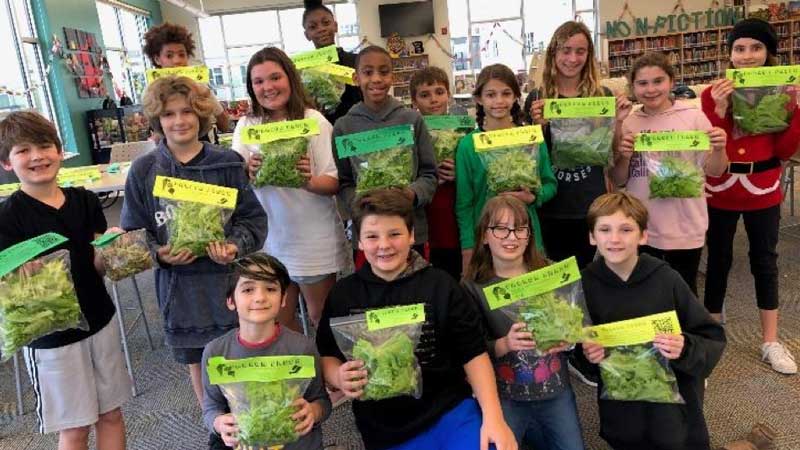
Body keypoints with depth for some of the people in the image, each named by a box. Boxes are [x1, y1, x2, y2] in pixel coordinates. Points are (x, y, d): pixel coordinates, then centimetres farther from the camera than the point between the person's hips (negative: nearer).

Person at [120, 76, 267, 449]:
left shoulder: (227, 164, -5)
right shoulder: (144, 171, -2)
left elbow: (253, 218, -2)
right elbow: (132, 231, 3)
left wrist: (235, 246, -20)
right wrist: (159, 253, -15)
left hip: (228, 278, -1)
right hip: (178, 283, 2)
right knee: (196, 362, 17)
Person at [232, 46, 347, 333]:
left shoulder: (313, 121, -8)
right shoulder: (246, 125, 3)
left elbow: (334, 182, -10)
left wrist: (308, 181, -31)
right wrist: (246, 171, -24)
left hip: (313, 239, -3)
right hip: (268, 237, 4)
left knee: (320, 318, 11)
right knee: (280, 320, 17)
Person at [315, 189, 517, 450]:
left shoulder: (440, 286, -4)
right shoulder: (343, 294, 1)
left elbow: (473, 352, -2)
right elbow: (327, 354, 9)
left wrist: (493, 416, -12)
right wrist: (340, 378, -13)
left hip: (449, 411, -1)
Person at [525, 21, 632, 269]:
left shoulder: (603, 96, 1)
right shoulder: (536, 99, 0)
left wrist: (618, 122, -11)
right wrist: (538, 125, -13)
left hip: (593, 206, 0)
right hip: (551, 208, 0)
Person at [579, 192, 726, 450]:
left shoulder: (666, 279, -14)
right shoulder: (584, 285, -10)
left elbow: (713, 341, -7)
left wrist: (685, 349, -26)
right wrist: (587, 356, -18)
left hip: (675, 408, -1)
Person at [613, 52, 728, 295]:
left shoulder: (693, 117, -4)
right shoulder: (627, 124, 2)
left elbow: (714, 171, 0)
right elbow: (618, 180, 5)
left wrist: (719, 149, -19)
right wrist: (624, 157, -13)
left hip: (685, 227, -1)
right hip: (641, 228, 2)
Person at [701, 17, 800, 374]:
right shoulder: (713, 93, -5)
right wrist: (720, 110, -24)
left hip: (763, 191, 2)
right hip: (720, 191, -1)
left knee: (765, 263, 11)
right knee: (718, 262, 9)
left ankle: (770, 342, 24)